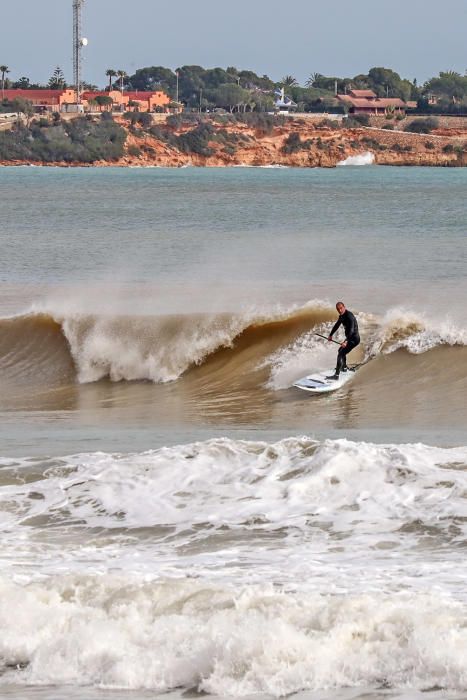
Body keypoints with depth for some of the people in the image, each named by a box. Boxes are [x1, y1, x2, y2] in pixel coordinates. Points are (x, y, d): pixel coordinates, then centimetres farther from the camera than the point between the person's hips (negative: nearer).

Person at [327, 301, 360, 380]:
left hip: (354, 339, -10)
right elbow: (337, 325, 24)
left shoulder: (349, 316, -24)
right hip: (349, 338, 10)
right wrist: (331, 335, 34)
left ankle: (336, 375, -26)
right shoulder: (341, 316, 6)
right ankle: (344, 367, 53)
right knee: (341, 350, 31)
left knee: (341, 354, -20)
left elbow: (351, 330, -35)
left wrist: (346, 341, -46)